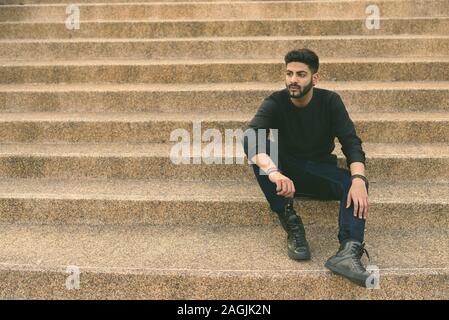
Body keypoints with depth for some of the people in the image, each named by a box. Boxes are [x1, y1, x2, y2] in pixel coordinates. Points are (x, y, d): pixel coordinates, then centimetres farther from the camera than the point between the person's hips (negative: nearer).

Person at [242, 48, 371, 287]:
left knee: (356, 184, -29)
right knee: (255, 143, -28)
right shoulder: (275, 103, -11)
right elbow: (250, 137, -30)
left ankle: (349, 251, -49)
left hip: (321, 173, 1)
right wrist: (273, 171, -50)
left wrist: (358, 178, -37)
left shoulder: (330, 101, -6)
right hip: (286, 173, 0)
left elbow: (351, 142, -16)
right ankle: (291, 223, -28)